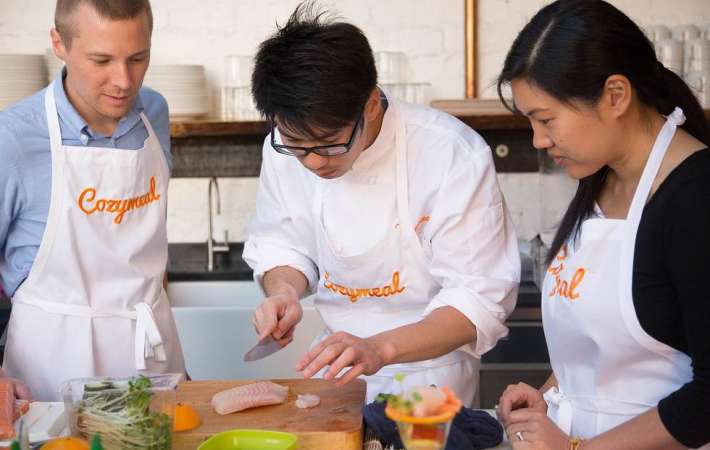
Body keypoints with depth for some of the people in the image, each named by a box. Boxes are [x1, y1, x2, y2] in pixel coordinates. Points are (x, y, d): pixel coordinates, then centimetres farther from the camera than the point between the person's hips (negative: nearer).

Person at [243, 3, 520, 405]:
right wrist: (284, 292, -15)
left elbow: (478, 300, -22)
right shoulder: (285, 150, -8)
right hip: (337, 366, 3)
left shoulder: (453, 156, -23)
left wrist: (380, 349, -36)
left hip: (428, 375, -3)